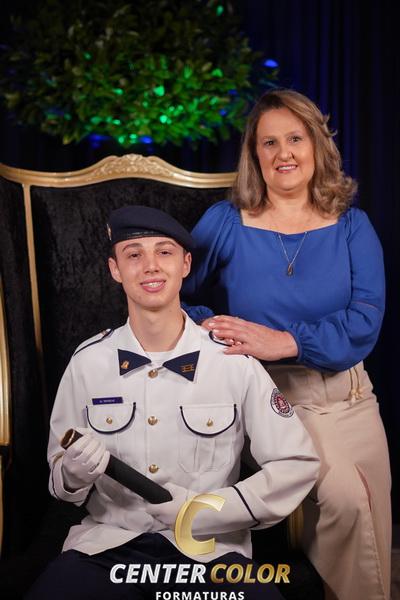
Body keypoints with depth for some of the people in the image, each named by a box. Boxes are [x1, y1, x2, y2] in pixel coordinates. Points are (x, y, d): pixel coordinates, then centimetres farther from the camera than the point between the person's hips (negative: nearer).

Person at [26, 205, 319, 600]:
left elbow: (298, 463, -2)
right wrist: (74, 474, -15)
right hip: (108, 544, 1)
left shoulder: (234, 361, -8)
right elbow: (59, 472, 8)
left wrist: (207, 510, -9)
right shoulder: (87, 362, -2)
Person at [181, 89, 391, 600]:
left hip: (346, 398, 3)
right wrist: (209, 327, -19)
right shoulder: (224, 222, -1)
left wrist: (285, 341, -22)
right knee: (344, 496, -21)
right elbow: (177, 299, 2)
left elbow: (365, 322, -9)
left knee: (369, 530, 10)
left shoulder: (351, 226, 2)